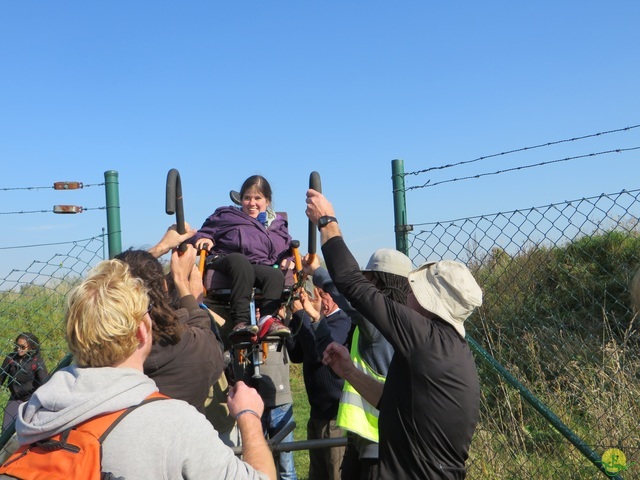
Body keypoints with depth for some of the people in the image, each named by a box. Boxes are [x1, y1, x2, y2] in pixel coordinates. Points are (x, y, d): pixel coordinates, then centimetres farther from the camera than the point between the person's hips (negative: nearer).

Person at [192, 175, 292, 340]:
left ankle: (268, 318, -55)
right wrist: (203, 239, -1)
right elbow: (204, 232, 23)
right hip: (224, 262, -2)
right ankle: (240, 321, -54)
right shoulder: (225, 215, 26)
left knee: (276, 275, -35)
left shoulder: (277, 223, 31)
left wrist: (287, 259, 8)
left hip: (262, 267, 2)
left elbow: (287, 249, 32)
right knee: (240, 260, -41)